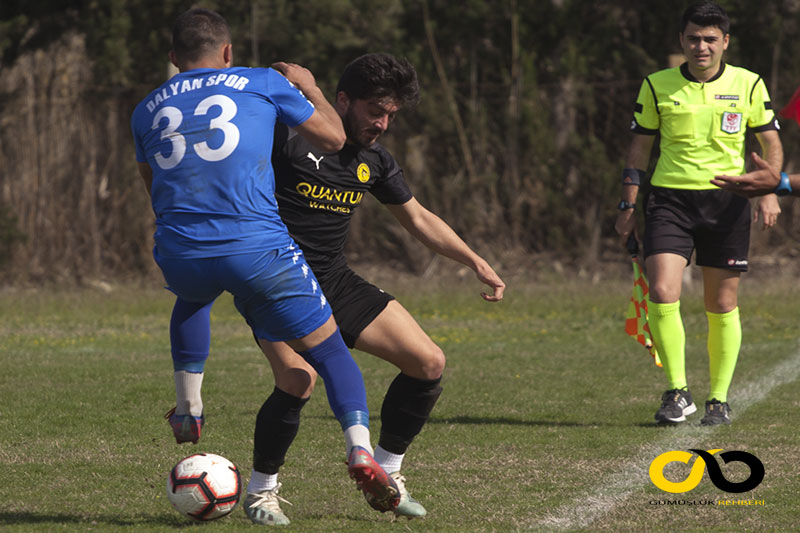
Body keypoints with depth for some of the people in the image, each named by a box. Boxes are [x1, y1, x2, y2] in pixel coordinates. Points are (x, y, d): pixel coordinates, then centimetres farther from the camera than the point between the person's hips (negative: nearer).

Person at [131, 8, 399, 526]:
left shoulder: (147, 109, 19)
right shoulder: (265, 83, 11)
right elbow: (333, 136, 19)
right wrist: (309, 87, 36)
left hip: (179, 259, 3)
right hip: (258, 250, -3)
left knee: (192, 297, 41)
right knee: (330, 349, 8)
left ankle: (189, 411, 37)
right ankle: (360, 450, -15)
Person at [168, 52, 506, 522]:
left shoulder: (375, 160, 8)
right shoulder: (289, 134, -13)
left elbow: (419, 219, 20)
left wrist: (476, 262, 15)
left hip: (335, 281, 7)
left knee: (429, 363, -3)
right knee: (299, 379, -30)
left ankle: (385, 471, 15)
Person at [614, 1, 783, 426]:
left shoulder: (748, 85, 3)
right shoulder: (657, 86, 3)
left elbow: (771, 142, 10)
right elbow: (639, 147, 10)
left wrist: (770, 192, -3)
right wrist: (628, 204, 6)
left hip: (726, 200, 0)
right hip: (669, 198, 0)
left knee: (722, 305, 3)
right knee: (661, 294, -16)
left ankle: (719, 400, 16)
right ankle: (677, 392, -4)